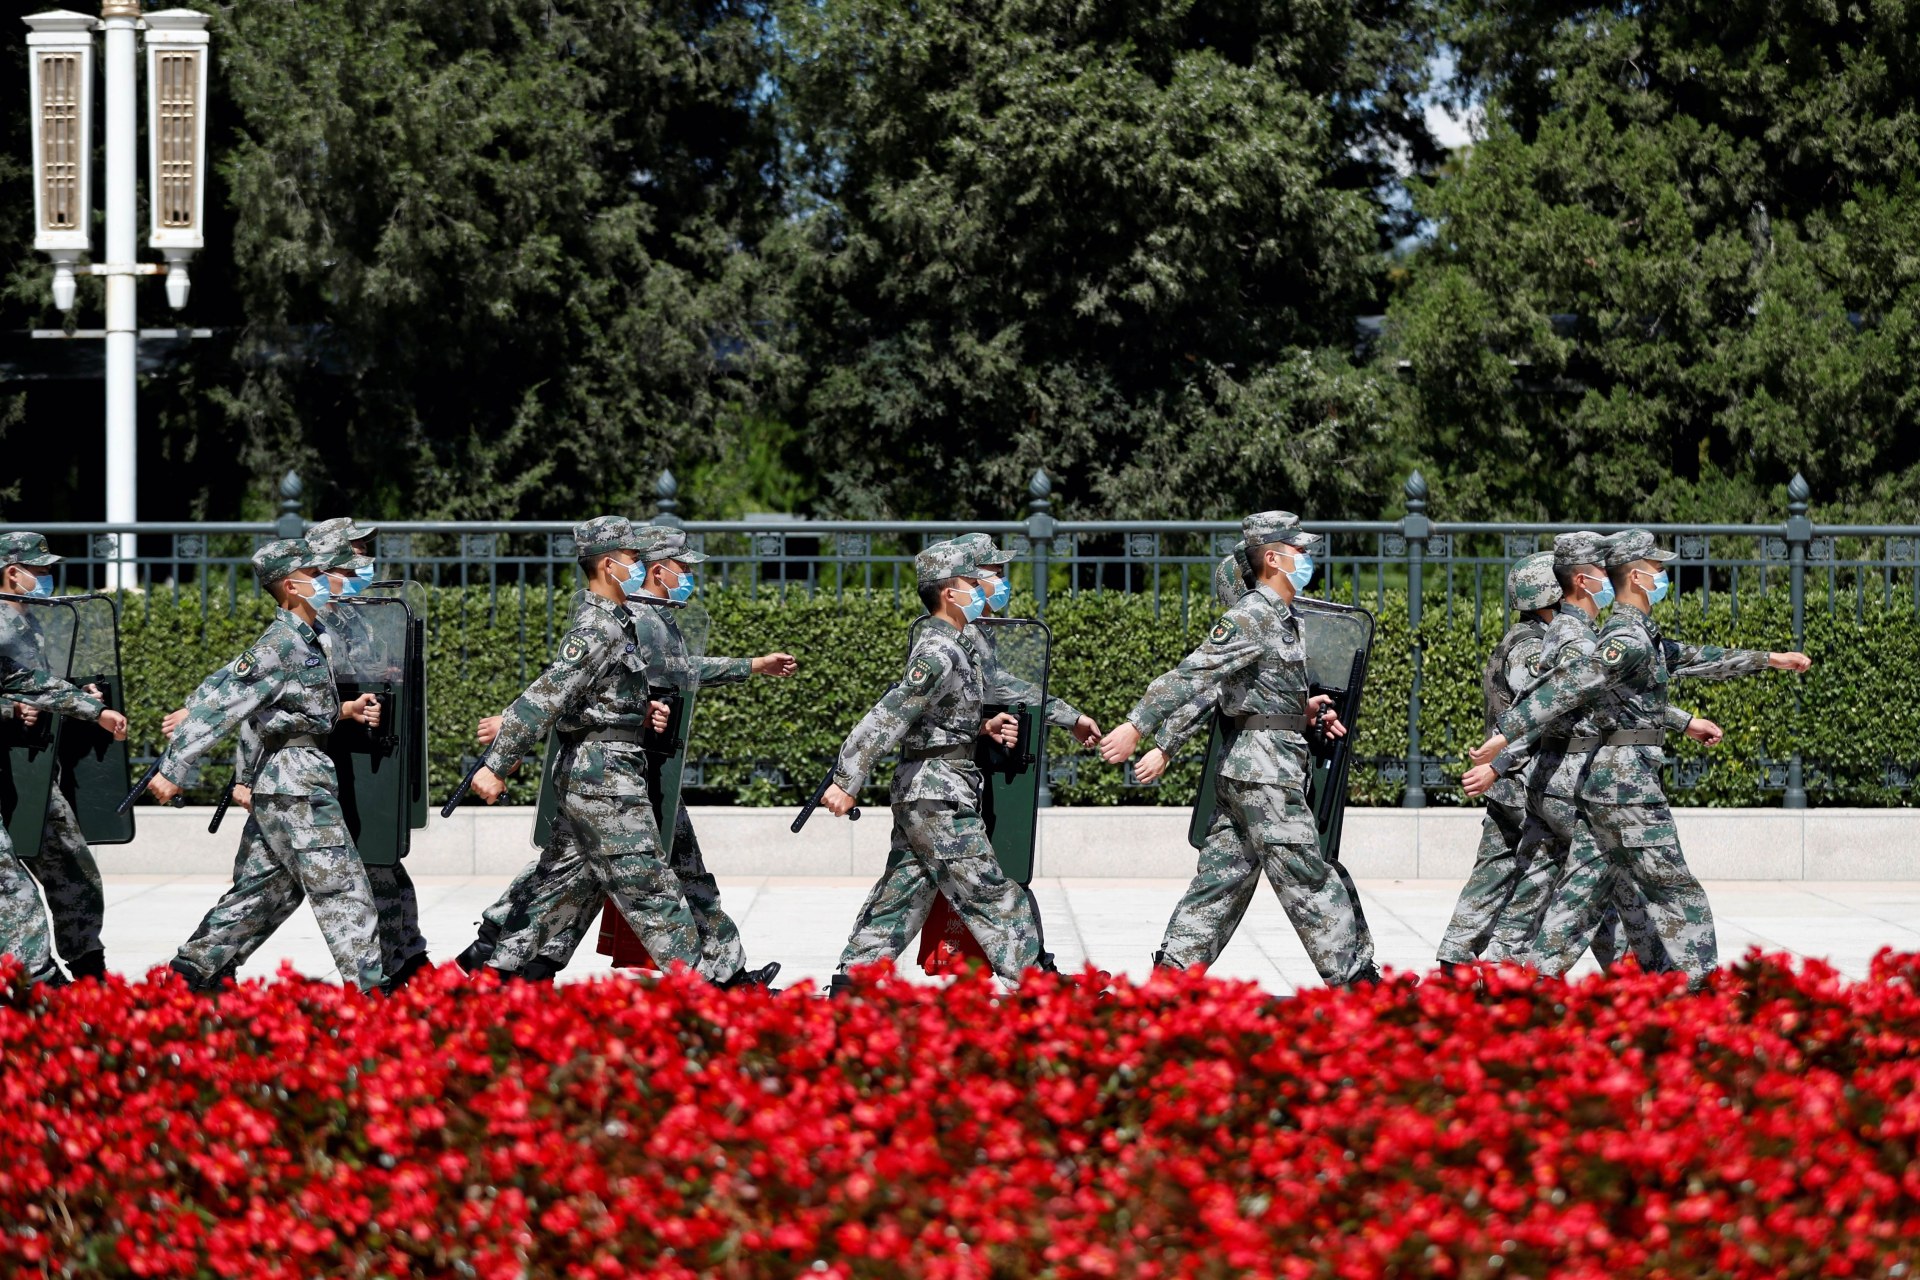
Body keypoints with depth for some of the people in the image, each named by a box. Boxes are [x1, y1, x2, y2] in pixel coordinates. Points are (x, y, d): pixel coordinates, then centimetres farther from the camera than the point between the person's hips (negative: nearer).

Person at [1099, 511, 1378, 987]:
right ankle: (1354, 975, -1)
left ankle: (1172, 970, 9)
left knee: (1223, 876, 9)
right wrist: (1137, 726, -23)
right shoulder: (1251, 617, -13)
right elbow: (1190, 675, -19)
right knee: (1307, 875, -4)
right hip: (1263, 770, -10)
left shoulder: (1282, 619, 16)